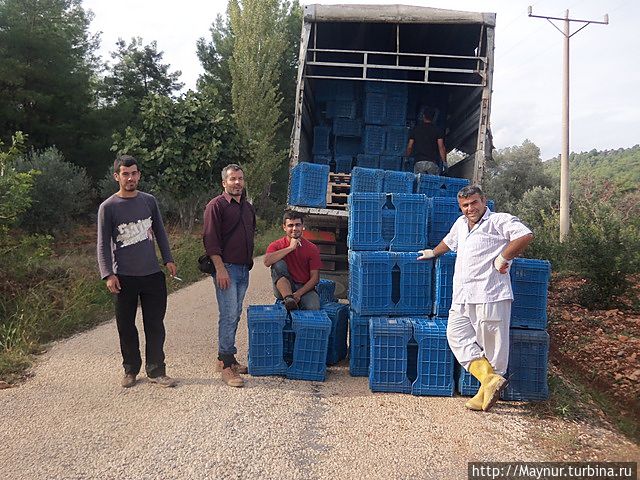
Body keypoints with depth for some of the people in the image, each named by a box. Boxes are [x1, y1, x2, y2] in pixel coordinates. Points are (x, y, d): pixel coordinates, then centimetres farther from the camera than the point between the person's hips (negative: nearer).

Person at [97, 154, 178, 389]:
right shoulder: (108, 207, -2)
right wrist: (108, 275, -11)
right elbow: (103, 244, -3)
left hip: (153, 274, 2)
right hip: (124, 277, -2)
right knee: (126, 327, 8)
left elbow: (160, 232, 14)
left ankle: (156, 371, 15)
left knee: (155, 325, 5)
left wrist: (168, 259, 6)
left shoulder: (149, 201, 8)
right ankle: (131, 370, 24)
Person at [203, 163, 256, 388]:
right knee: (229, 315, -10)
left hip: (243, 269, 8)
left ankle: (226, 359, 22)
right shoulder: (216, 206, -7)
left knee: (235, 315, 12)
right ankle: (226, 365, -3)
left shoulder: (248, 207, 17)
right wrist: (220, 268, -19)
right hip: (226, 268, -7)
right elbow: (210, 240, -13)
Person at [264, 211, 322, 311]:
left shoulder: (312, 249, 0)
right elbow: (267, 261, -23)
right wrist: (290, 248, -22)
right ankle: (288, 299, -35)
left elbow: (315, 278, -2)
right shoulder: (276, 245, 0)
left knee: (313, 308, -33)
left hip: (305, 289, -1)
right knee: (278, 264, -28)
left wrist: (298, 293, -17)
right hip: (283, 289, 1)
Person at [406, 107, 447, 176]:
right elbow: (441, 147, -4)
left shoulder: (415, 129, 8)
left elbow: (409, 147, 7)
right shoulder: (438, 130, 3)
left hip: (419, 163, 1)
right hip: (433, 163, -1)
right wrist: (444, 162, -1)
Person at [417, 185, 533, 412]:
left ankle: (485, 393, 5)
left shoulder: (500, 221, -4)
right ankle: (490, 379, -2)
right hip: (462, 297, 8)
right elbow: (448, 241, 42)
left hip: (489, 296, -8)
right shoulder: (461, 224, 21)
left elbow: (526, 236, -19)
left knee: (492, 345, -1)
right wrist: (433, 253, 56)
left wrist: (503, 258, -15)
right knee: (456, 335, -1)